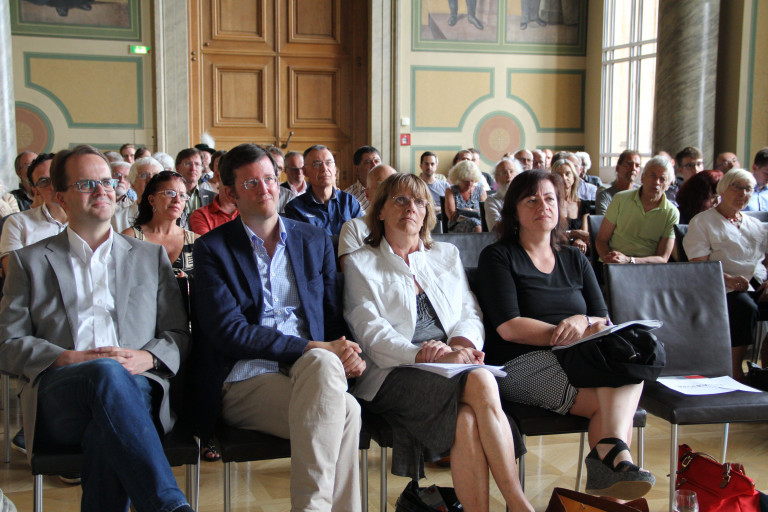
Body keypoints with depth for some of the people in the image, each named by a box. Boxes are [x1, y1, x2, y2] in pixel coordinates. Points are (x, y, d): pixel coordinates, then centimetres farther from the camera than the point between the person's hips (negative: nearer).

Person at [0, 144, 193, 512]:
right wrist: (67, 358, -8)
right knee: (107, 373, -38)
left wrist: (146, 357, -6)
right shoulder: (30, 261, 22)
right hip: (56, 396, 0)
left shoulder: (150, 257, 25)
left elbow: (179, 335, 18)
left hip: (137, 389, 1)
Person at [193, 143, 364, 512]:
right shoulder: (212, 249, 6)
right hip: (246, 379, -3)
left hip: (309, 370, 3)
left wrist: (348, 354, -5)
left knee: (324, 364, -36)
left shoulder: (315, 241, 19)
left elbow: (334, 316, 20)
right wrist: (314, 348, -16)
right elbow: (228, 332, -7)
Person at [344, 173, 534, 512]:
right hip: (395, 375, -3)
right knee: (481, 383, -32)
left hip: (452, 366, 4)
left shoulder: (447, 256, 26)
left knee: (468, 418, -34)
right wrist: (425, 355, -19)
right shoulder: (361, 264, 12)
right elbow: (371, 334, -2)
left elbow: (470, 314, 16)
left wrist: (461, 344, -10)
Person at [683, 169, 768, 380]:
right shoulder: (702, 222, 8)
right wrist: (729, 279, -19)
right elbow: (699, 265, -3)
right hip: (727, 287, -5)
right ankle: (735, 373, -27)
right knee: (745, 307, -36)